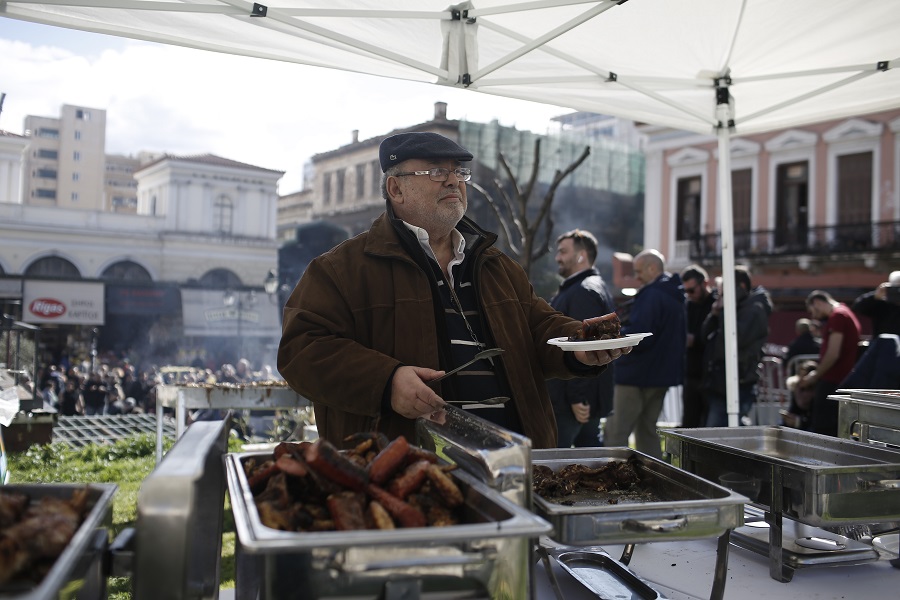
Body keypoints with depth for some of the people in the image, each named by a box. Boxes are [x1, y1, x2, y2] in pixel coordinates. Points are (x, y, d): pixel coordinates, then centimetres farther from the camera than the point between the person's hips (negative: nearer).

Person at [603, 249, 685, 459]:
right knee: (647, 430, 17)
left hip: (637, 374, -10)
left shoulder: (651, 295, -16)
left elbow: (638, 336, -25)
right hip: (663, 372, 10)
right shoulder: (675, 296, 14)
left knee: (615, 433, -6)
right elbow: (681, 335, 23)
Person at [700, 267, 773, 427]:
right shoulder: (733, 307, 20)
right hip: (718, 385, 9)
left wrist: (724, 311, -13)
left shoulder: (755, 310, -7)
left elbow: (737, 338, -22)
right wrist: (715, 313, -3)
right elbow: (706, 333, 14)